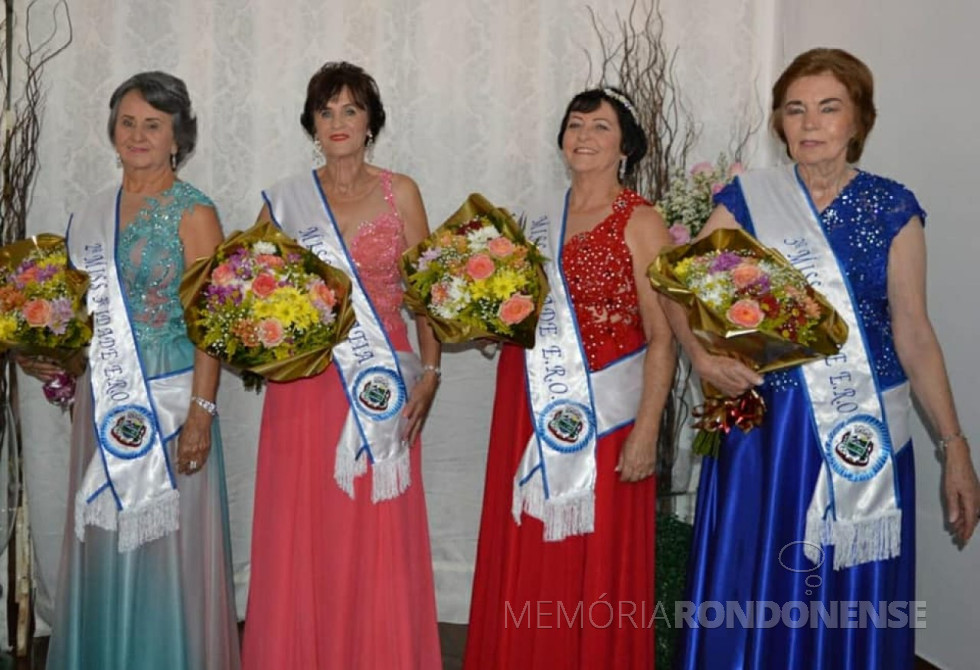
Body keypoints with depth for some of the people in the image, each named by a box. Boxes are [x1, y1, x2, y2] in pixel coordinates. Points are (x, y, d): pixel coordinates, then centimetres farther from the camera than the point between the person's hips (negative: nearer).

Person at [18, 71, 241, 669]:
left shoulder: (193, 214, -6)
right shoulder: (93, 215, 11)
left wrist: (202, 412, -16)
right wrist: (54, 359, 4)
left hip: (167, 399, -5)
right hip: (103, 400, 6)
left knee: (165, 539, 1)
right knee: (104, 538, 12)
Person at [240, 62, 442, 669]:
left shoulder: (400, 193, 5)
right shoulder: (285, 200, 8)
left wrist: (430, 373, -6)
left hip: (382, 383, -1)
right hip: (305, 380, 1)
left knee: (378, 535, 1)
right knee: (304, 533, 4)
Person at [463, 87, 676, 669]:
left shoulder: (640, 222, -5)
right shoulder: (542, 217, 12)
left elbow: (662, 337, -10)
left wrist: (646, 432, -16)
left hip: (604, 416, -5)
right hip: (532, 408, 6)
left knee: (597, 567, 2)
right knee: (526, 566, 11)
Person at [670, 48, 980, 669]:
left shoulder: (892, 208, 2)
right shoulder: (748, 198, 2)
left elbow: (915, 333, 3)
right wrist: (704, 356, -15)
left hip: (867, 428, 0)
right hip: (766, 427, 0)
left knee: (854, 600, 6)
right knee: (757, 591, 5)